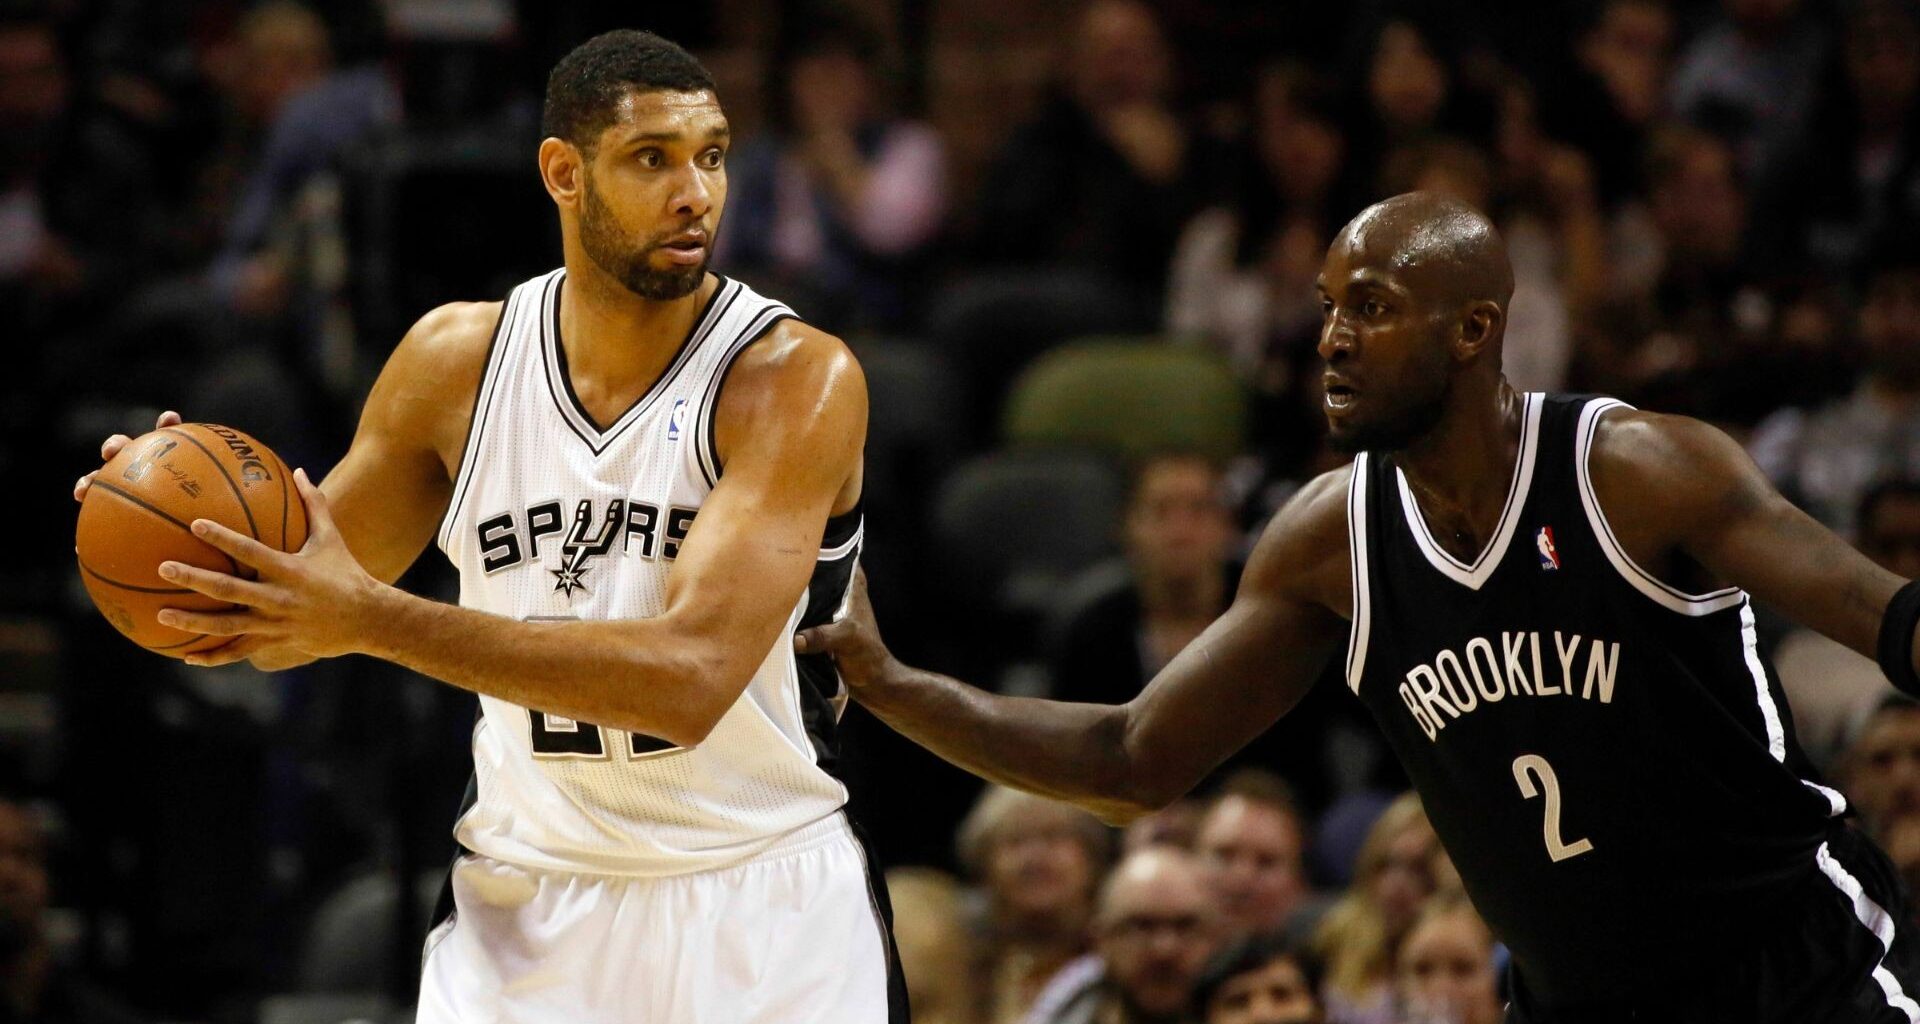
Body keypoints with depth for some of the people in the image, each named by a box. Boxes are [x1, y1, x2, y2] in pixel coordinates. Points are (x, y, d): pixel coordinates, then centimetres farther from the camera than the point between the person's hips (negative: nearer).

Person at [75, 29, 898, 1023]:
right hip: (524, 900, 3)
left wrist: (371, 619, -33)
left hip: (763, 918, -3)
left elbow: (689, 676, -28)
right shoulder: (457, 359, -1)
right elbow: (298, 604, 11)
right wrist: (194, 529, -14)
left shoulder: (798, 378, -15)